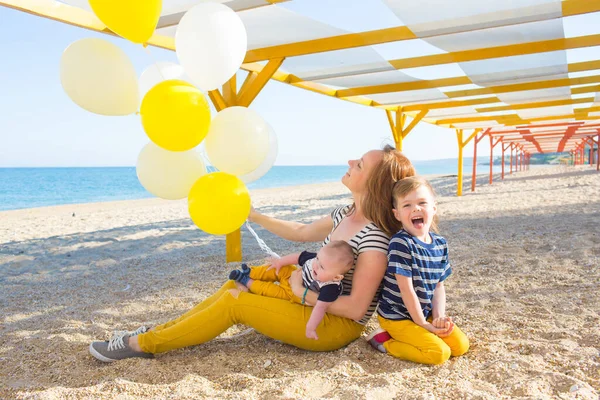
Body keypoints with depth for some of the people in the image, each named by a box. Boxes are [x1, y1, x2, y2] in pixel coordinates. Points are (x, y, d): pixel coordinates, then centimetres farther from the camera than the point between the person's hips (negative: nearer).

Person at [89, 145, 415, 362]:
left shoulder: (375, 238, -25)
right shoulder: (345, 214, 2)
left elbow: (356, 308, -26)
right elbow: (303, 232, 14)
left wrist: (304, 293, -19)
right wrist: (253, 215, 12)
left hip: (337, 325, -8)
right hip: (317, 303, 8)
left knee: (234, 301, -14)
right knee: (235, 285, 4)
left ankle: (143, 344, -2)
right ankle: (158, 332, 9)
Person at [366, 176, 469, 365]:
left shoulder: (440, 244, 0)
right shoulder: (400, 243, -23)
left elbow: (439, 286, 5)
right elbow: (407, 290, -21)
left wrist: (438, 317, -10)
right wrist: (424, 324, -14)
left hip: (424, 313, 7)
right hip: (397, 317, -7)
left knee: (461, 345, 1)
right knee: (439, 353, -18)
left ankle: (408, 337, 11)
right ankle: (384, 341, -2)